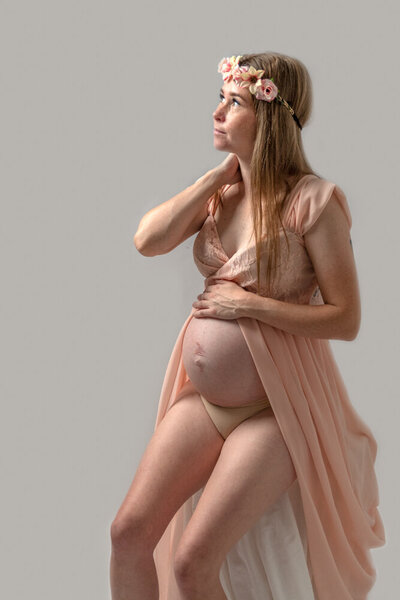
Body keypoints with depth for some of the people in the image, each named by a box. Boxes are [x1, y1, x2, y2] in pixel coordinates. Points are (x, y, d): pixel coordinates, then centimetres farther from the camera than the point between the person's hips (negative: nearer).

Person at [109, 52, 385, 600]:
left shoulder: (313, 199, -14)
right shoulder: (219, 189, 6)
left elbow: (346, 319, -15)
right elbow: (148, 240, -10)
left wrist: (249, 305, -17)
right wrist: (218, 175, -7)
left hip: (277, 406, -5)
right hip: (203, 397, 6)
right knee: (129, 530, -3)